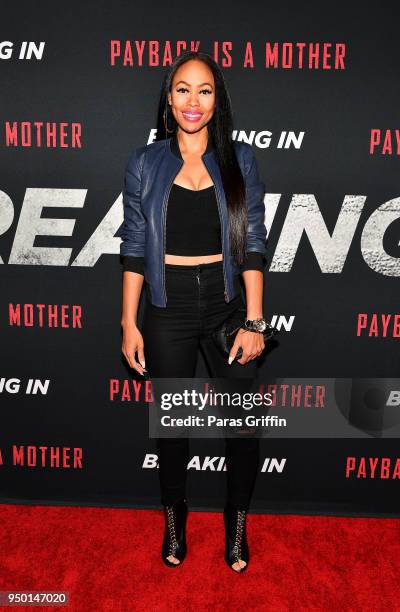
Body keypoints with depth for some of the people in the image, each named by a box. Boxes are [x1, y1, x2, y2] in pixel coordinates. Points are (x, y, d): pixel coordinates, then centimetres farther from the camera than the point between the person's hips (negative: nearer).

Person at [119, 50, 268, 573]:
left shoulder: (239, 159, 2)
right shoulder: (145, 163, 3)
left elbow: (253, 244, -1)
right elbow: (134, 248, 2)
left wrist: (254, 321, -8)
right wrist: (129, 322, -2)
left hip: (228, 304, 0)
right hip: (169, 309, 0)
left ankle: (237, 520, 31)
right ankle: (174, 516, 37)